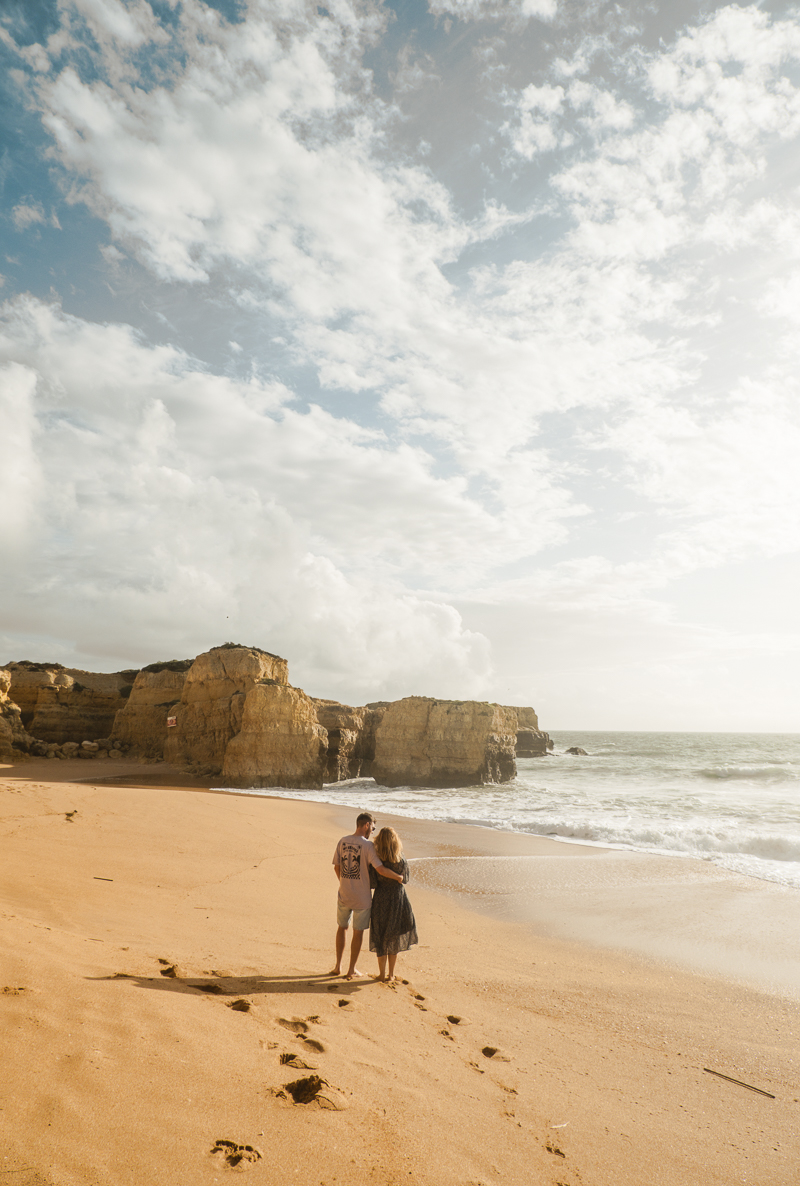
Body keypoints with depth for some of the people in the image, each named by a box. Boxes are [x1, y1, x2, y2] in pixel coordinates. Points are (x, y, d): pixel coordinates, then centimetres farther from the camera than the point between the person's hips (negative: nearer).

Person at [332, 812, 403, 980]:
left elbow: (336, 868, 5)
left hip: (344, 894, 4)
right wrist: (398, 877, -9)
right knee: (358, 932, 12)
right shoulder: (367, 845, -17)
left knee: (341, 928, 22)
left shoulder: (342, 841, -1)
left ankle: (338, 966, 28)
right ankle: (352, 969, 21)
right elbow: (380, 869, -24)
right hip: (362, 896, -4)